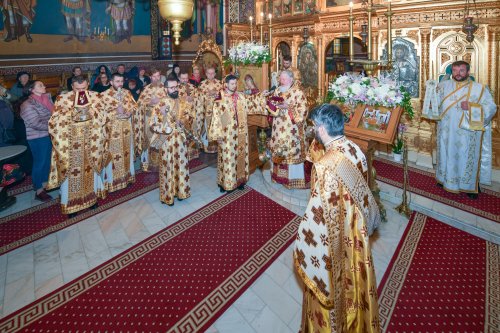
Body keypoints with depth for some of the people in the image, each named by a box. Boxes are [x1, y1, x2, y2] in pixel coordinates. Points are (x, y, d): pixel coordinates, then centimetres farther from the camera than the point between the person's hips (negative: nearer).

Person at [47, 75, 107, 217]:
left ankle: (92, 196, 31)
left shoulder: (95, 97, 0)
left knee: (90, 168, 14)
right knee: (71, 171, 3)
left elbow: (103, 117, 1)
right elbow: (54, 121, -10)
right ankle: (71, 202, 17)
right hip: (71, 143, -2)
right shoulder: (62, 99, -7)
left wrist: (93, 113, -18)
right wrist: (71, 115, -23)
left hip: (90, 142, 2)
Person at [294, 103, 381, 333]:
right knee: (353, 280, 29)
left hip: (331, 240, -8)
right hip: (355, 233, 8)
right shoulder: (356, 151, -9)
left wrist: (301, 247, -12)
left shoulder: (325, 166, -34)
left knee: (331, 287, 17)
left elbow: (319, 215, -27)